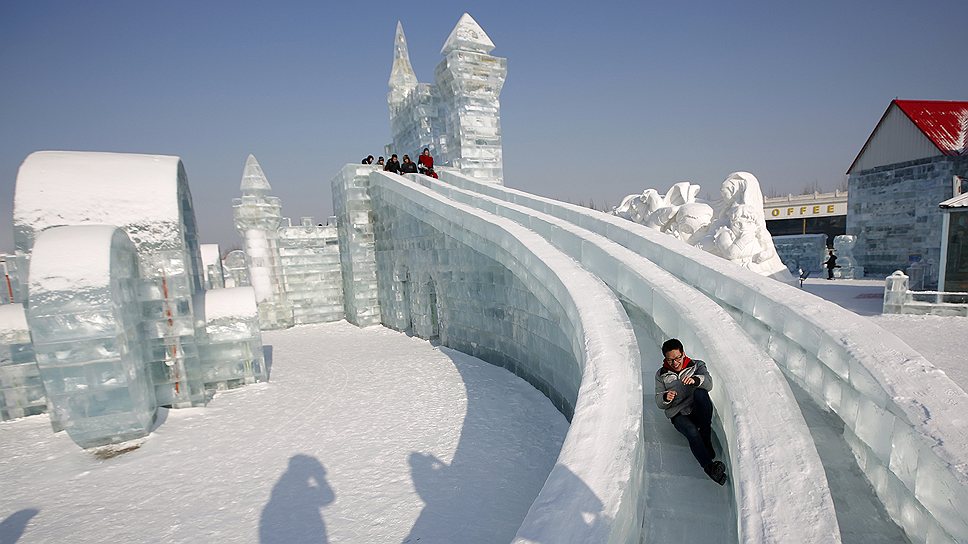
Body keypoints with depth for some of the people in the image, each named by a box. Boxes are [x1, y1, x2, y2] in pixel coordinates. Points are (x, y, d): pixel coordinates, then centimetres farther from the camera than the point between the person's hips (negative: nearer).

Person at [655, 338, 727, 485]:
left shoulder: (696, 365, 5)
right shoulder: (661, 375, 6)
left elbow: (708, 384, -15)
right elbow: (659, 403, 4)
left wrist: (695, 379, -38)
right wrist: (665, 398, -21)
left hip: (700, 411, 0)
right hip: (679, 415, 0)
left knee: (700, 392, -31)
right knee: (692, 432, -32)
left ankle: (706, 439, -26)